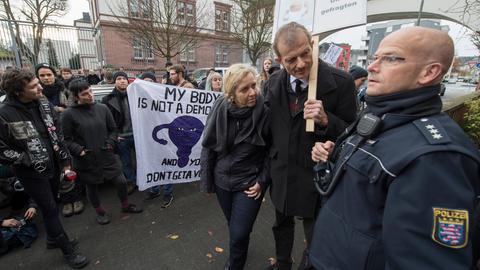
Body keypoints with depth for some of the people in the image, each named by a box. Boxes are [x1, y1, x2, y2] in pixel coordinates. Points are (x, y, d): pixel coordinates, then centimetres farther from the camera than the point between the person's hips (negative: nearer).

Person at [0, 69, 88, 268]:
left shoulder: (44, 104, -2)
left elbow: (58, 133, 6)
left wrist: (65, 159, 7)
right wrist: (28, 161, -17)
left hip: (53, 166, 5)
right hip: (32, 173, -5)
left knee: (50, 206, 21)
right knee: (50, 210, 5)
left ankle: (53, 238, 44)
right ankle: (68, 251, 21)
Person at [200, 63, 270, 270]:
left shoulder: (265, 111, -19)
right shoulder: (220, 109, -13)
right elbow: (208, 146, -4)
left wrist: (262, 181, -8)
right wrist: (206, 181, 0)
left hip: (250, 182, -3)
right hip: (222, 180, 3)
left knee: (239, 234, 5)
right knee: (233, 226, 26)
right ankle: (238, 253, 59)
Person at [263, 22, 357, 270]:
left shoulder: (341, 82, -17)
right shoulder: (273, 83, -4)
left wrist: (326, 121, -31)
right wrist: (271, 162, 10)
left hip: (316, 176, -4)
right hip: (281, 172, 5)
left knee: (315, 233, 17)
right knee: (282, 224, 27)